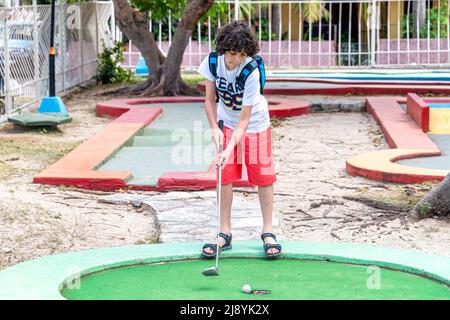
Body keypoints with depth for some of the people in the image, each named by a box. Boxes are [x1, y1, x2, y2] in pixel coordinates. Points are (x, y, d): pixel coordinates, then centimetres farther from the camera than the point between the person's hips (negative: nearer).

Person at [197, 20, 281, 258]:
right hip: (226, 123, 3)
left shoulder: (251, 73, -31)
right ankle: (225, 233, 4)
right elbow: (210, 99, -6)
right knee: (225, 175, -3)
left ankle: (267, 232, 8)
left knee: (263, 175, -4)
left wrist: (230, 149, -36)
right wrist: (214, 127, -19)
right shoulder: (213, 61, -20)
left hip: (254, 124, -3)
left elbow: (244, 119, -28)